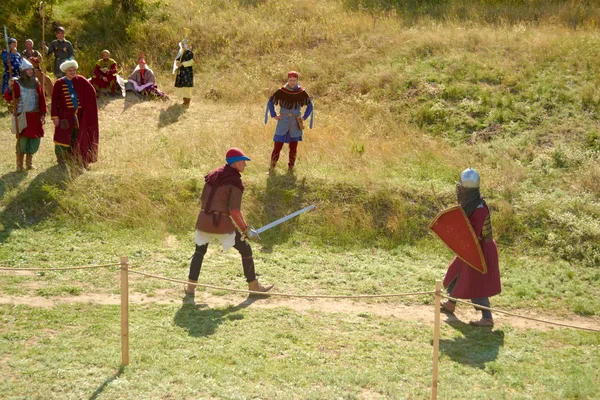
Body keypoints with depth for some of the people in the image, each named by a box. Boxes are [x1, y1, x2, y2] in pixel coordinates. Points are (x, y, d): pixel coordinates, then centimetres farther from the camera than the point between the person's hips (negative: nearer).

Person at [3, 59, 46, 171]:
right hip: (23, 116, -5)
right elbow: (7, 98, -13)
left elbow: (42, 99, 11)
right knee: (22, 139, -8)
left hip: (35, 116, 5)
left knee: (35, 139, 7)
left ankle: (29, 162, 23)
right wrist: (10, 87, -30)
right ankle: (19, 165, 1)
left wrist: (43, 114, 6)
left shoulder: (36, 83, 9)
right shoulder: (17, 83, -5)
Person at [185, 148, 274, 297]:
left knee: (200, 251, 27)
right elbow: (234, 211, -16)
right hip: (222, 223, -6)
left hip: (203, 220, 6)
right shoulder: (235, 181, -10)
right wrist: (246, 230, -9)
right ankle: (253, 286, 19)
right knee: (245, 250, 12)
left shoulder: (213, 175, 11)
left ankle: (190, 287, 22)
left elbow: (204, 200, 15)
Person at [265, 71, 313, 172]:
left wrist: (304, 117, 3)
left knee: (293, 147, 8)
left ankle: (291, 168, 18)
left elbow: (310, 105, 10)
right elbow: (270, 102, 4)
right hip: (283, 123, -2)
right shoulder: (281, 91, -8)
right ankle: (272, 167, 3)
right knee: (277, 145, -4)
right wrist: (274, 115, -1)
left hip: (295, 124, 2)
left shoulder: (301, 93, -3)